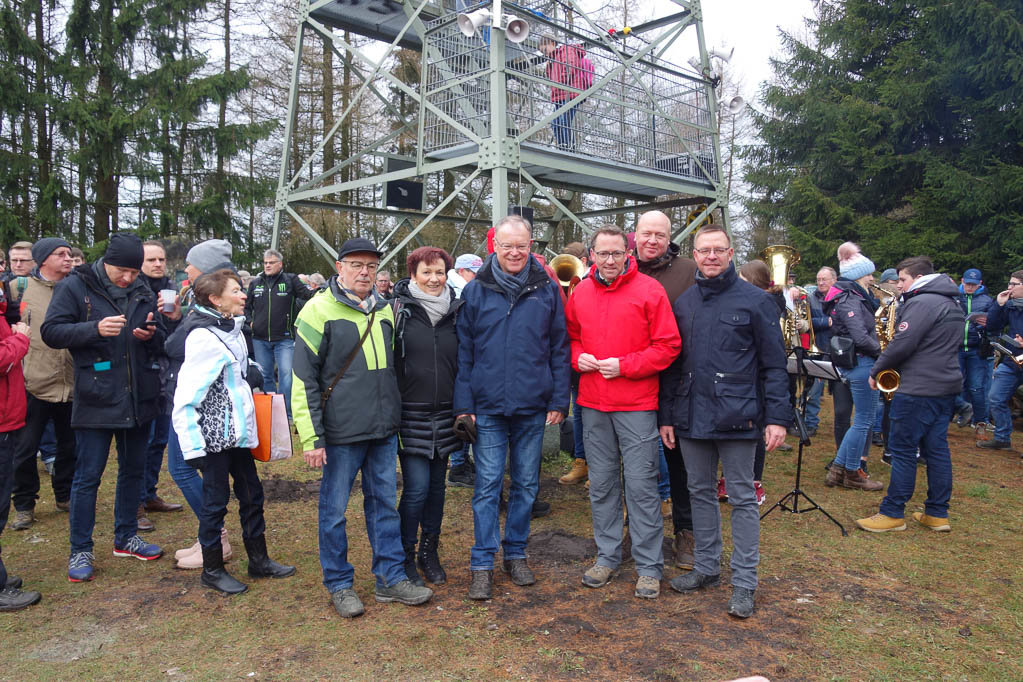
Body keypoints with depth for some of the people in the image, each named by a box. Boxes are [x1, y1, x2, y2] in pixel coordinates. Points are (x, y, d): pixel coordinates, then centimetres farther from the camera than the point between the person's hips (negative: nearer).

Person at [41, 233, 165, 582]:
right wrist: (95, 329, -25)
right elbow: (51, 331, -10)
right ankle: (80, 550, 15)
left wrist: (150, 334, -9)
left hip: (138, 397, 5)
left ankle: (126, 537, 31)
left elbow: (161, 338, 14)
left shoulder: (142, 292, 7)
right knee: (88, 476, 2)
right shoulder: (74, 287, -6)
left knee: (133, 470, 15)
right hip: (96, 399, -5)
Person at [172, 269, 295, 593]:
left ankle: (259, 560, 29)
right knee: (216, 500, 4)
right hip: (214, 435, -8)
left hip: (238, 431, 9)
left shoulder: (234, 330, 9)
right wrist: (192, 446, -20)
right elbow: (185, 398, -19)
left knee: (252, 494, 15)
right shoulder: (203, 337, -18)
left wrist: (250, 377, 6)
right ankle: (212, 571, 21)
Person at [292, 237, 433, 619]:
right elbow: (304, 379, -9)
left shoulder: (384, 311, 10)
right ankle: (339, 584, 22)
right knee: (334, 509, 6)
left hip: (383, 430, 6)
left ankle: (391, 577, 24)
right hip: (340, 433, -5)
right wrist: (311, 437, -13)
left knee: (385, 504, 12)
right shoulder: (319, 311, -7)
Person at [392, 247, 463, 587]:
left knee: (437, 485, 11)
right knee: (417, 487, -6)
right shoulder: (399, 310, -4)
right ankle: (405, 555, 13)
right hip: (410, 414, -4)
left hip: (444, 414, 4)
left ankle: (429, 552, 27)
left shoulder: (455, 311, 7)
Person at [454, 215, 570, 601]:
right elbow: (464, 352, 3)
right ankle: (482, 564, 12)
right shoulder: (475, 291, 2)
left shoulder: (547, 289, 3)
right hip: (488, 407, -1)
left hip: (533, 407, 1)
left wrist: (559, 400, 1)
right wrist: (463, 405, -3)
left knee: (526, 484, 12)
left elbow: (559, 348, 6)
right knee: (487, 486, 1)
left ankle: (515, 553, 28)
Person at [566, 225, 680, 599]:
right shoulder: (580, 293, 8)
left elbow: (668, 346, -7)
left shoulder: (649, 290, -5)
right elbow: (571, 337, 21)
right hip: (593, 405, 5)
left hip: (636, 405, -4)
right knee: (601, 484, 13)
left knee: (641, 485, 0)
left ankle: (649, 566, 14)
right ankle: (607, 556, 28)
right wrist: (577, 357, -1)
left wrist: (624, 366, -15)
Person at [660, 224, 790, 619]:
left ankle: (744, 582, 14)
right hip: (691, 418, 5)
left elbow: (773, 364, -4)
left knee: (742, 498, 5)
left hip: (737, 417, -4)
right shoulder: (683, 302, 9)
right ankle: (706, 567, 29)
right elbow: (672, 364, 11)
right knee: (700, 493, 14)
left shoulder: (754, 300, -3)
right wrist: (666, 415, 8)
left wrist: (777, 417, -11)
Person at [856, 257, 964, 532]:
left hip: (918, 389, -10)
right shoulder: (951, 304, 18)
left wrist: (876, 370, -7)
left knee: (902, 450, -3)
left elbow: (902, 344, -22)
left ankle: (892, 514, 2)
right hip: (946, 385, 10)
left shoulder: (922, 303, -15)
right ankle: (937, 514, 17)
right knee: (937, 449, 12)